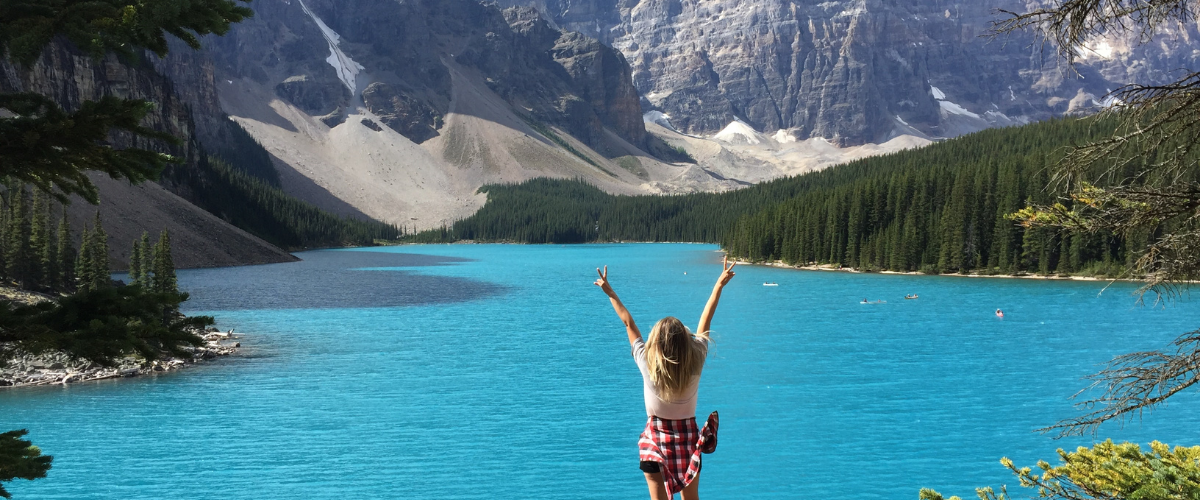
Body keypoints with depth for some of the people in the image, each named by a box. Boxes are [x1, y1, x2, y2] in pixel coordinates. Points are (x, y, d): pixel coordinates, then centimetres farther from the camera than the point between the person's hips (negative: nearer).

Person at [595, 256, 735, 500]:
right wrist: (720, 284, 6)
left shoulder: (647, 364, -19)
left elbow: (629, 323, -8)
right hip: (688, 437, 2)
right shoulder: (696, 362, -17)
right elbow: (705, 321, -6)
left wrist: (610, 293, 2)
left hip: (656, 440, -2)